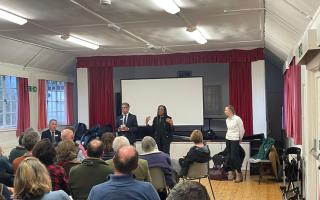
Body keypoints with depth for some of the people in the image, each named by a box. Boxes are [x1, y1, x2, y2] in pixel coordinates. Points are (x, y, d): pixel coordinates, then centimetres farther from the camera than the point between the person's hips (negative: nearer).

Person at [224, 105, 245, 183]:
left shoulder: (237, 119, -13)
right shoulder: (227, 120, 7)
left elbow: (242, 130, -6)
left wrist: (240, 139, 4)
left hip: (235, 140, -7)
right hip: (228, 139, 7)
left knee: (235, 157, -8)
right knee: (229, 157, 7)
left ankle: (239, 175, 0)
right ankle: (232, 172, 18)